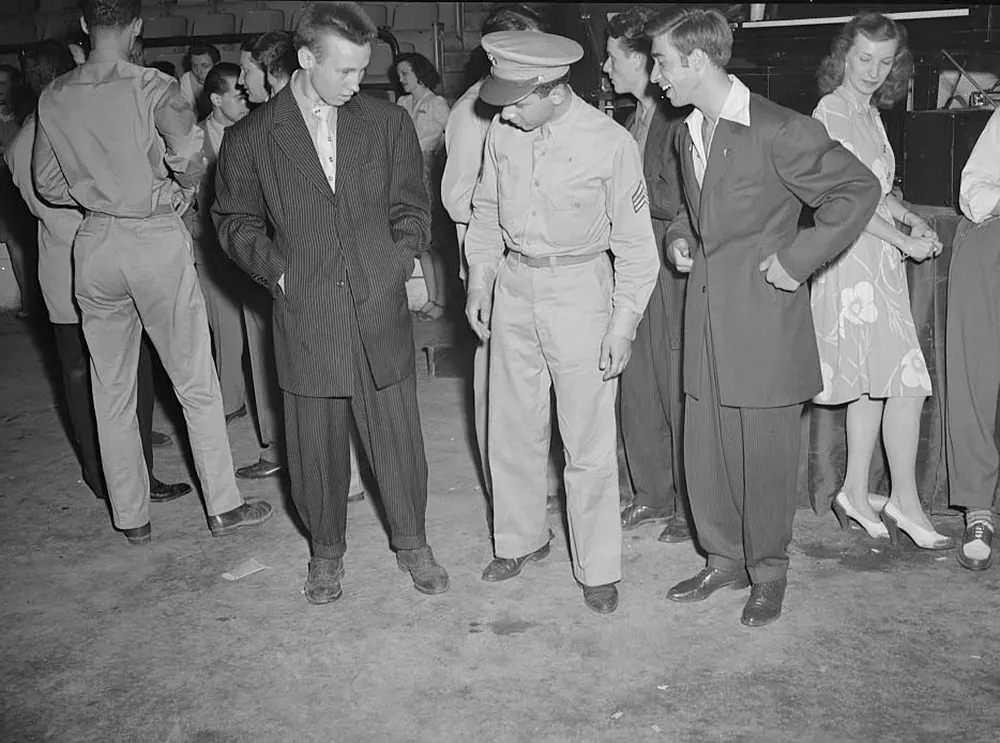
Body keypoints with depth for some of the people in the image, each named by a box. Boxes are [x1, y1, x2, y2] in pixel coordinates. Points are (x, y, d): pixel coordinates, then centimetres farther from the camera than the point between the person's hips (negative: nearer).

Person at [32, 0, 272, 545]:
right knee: (196, 382, 8)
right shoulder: (152, 88, -11)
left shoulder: (53, 98, 2)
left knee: (111, 391, 14)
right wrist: (179, 183, -2)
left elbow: (47, 184, 7)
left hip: (94, 245, 4)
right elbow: (190, 158, -24)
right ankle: (222, 507, 16)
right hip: (156, 239, -4)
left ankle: (130, 516, 24)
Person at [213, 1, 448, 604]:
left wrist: (398, 264, -2)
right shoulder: (251, 139, 0)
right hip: (306, 319, -1)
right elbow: (235, 221, 9)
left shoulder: (390, 123, 5)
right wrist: (278, 271, -2)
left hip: (380, 311, 1)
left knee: (399, 436, 9)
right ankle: (327, 551, 32)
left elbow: (411, 208, 11)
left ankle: (412, 542, 31)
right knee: (316, 446, 10)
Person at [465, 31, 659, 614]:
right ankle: (521, 539, 35)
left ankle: (599, 570, 19)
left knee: (589, 444, 2)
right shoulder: (503, 133, -2)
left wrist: (623, 323, -10)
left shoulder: (611, 144, -15)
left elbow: (635, 244, -8)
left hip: (579, 290, -4)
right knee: (512, 429, 14)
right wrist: (479, 282, 8)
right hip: (513, 287, 5)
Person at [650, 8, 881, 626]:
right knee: (706, 452, 11)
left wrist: (799, 259, -13)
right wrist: (680, 235, 9)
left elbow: (860, 189, -10)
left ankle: (769, 573, 23)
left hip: (764, 318, -7)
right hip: (707, 316, 7)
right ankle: (725, 559, 29)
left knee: (765, 455, 4)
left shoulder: (780, 131, -13)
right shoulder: (688, 135, 12)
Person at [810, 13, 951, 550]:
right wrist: (906, 241, -10)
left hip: (878, 259, 9)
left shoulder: (869, 114, 16)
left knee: (873, 384, 11)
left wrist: (913, 220, 5)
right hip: (852, 261, -9)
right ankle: (905, 503, 4)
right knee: (907, 382, -7)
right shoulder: (829, 114, -10)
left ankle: (855, 493, 20)